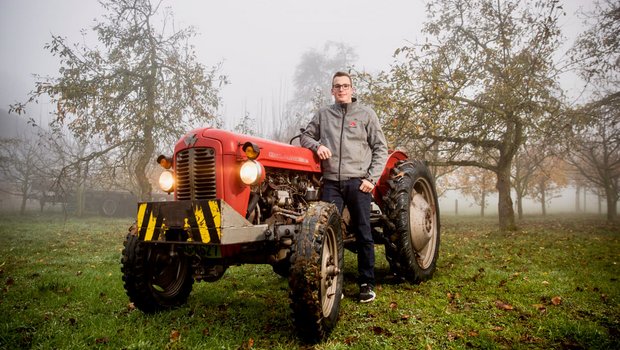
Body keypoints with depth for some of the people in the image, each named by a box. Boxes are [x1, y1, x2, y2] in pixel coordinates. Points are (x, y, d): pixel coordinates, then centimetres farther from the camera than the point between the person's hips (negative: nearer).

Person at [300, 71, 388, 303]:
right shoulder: (323, 114, 14)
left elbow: (381, 149, 6)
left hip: (358, 183, -1)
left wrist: (371, 178, -4)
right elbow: (305, 136, 19)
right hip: (331, 183, 2)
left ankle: (367, 284, 16)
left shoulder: (366, 114, 8)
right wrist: (317, 145, -4)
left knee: (363, 234, 4)